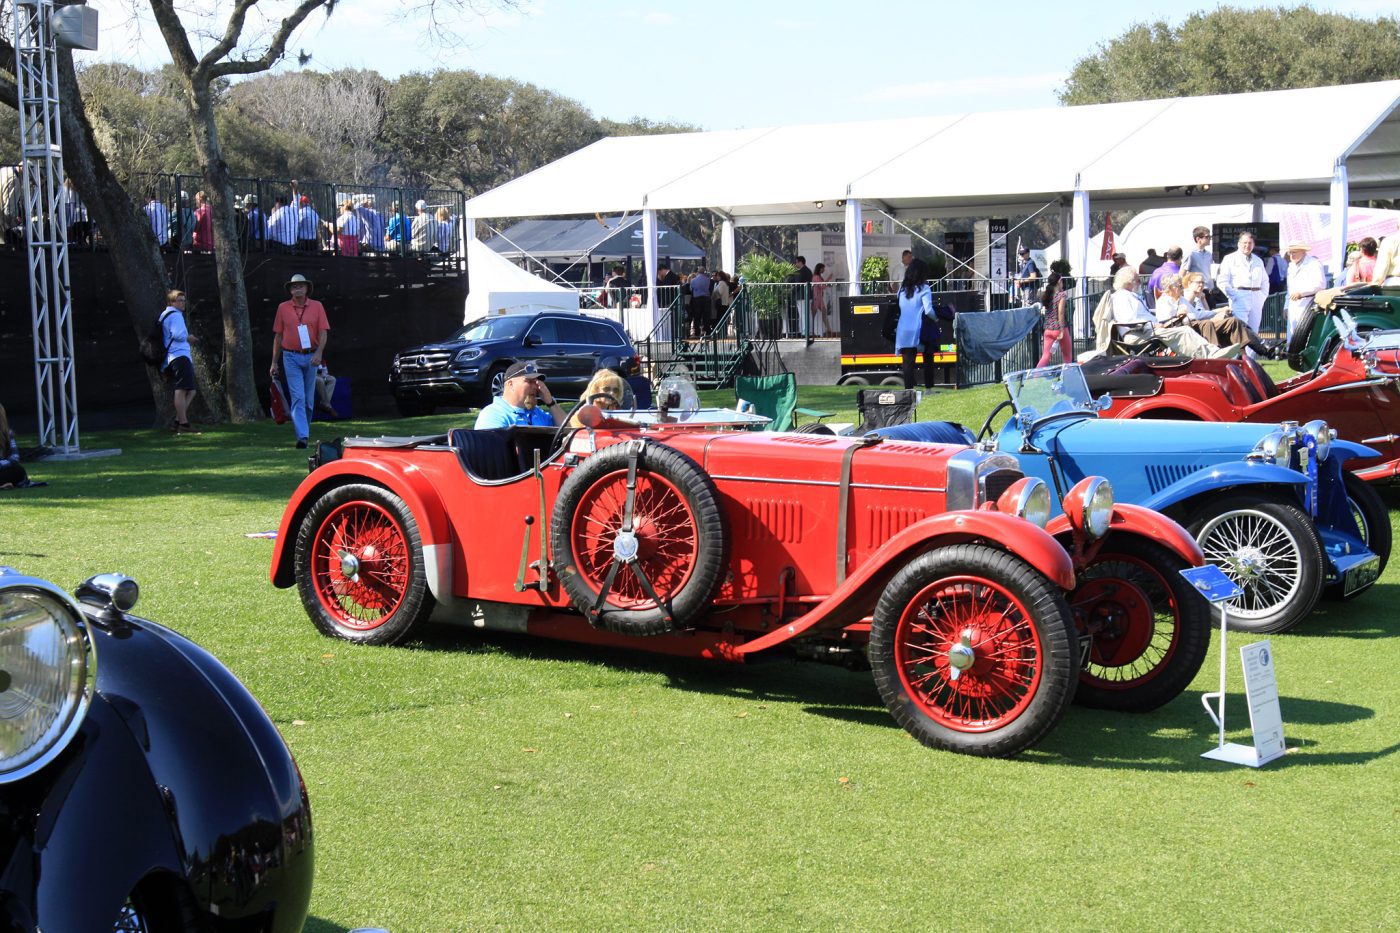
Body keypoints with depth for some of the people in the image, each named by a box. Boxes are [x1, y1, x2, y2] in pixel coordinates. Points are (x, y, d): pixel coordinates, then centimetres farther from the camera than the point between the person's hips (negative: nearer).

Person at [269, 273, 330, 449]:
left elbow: (323, 332, -1)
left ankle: (305, 429, 25)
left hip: (311, 357, 1)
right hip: (291, 357, -1)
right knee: (298, 397, -12)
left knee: (309, 398, 10)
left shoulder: (317, 307, 4)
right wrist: (274, 362, 8)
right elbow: (278, 336, 8)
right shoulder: (283, 308, 4)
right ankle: (302, 436, -19)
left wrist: (319, 353, -17)